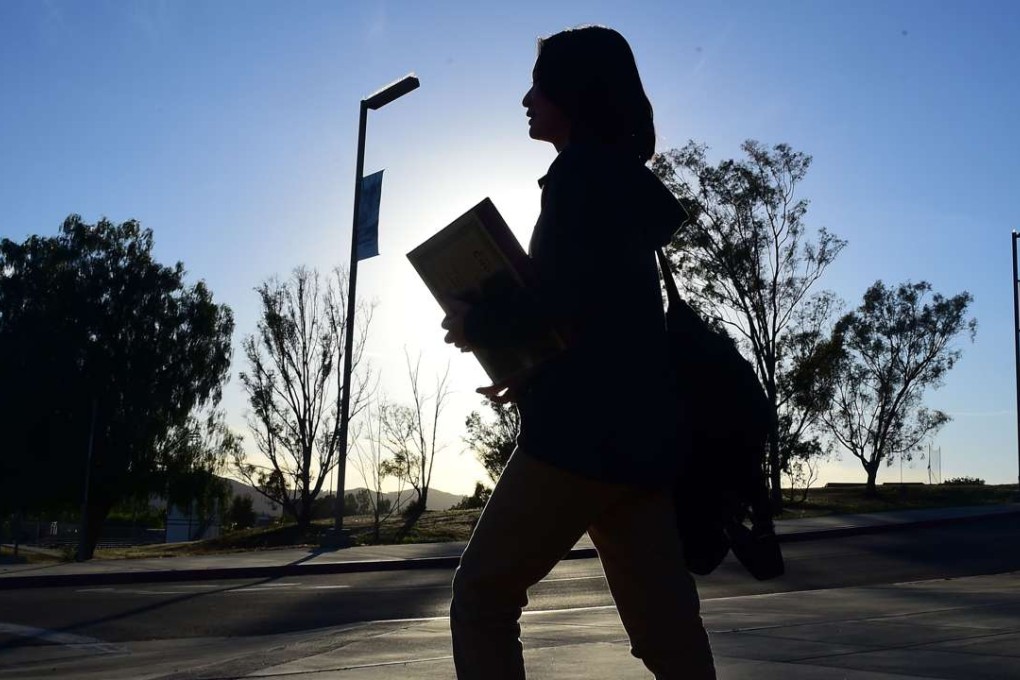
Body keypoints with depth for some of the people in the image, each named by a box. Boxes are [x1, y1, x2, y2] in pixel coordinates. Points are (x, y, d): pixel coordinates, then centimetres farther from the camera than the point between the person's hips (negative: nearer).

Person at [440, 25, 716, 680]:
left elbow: (575, 298, -19)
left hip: (586, 433, -9)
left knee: (482, 598, 3)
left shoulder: (583, 173, -5)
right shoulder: (627, 185, 23)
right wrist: (532, 380, 23)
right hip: (638, 431, 9)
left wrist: (480, 323, -5)